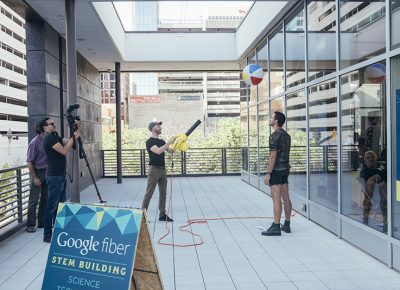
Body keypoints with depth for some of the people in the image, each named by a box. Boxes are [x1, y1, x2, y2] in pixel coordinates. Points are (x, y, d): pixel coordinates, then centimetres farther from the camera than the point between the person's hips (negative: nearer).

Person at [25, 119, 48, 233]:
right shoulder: (35, 142, -15)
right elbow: (29, 162, -15)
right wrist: (34, 178, -17)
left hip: (47, 172, 7)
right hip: (38, 172, -7)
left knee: (45, 199, 12)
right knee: (34, 200, -2)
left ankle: (42, 222, 22)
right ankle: (30, 225, 6)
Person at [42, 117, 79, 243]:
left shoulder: (56, 137, 16)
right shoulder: (49, 138, -13)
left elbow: (68, 142, 10)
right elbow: (64, 151, -19)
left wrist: (74, 136, -5)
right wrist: (73, 138, -14)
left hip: (60, 175, 10)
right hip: (54, 177, -10)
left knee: (60, 204, 13)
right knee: (52, 205, -6)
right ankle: (47, 235, -1)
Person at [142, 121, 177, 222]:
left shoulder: (162, 141, 13)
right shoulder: (150, 142, -11)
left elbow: (171, 151, 13)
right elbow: (158, 151, -27)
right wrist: (169, 142, -26)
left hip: (163, 169, 8)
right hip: (154, 169, -8)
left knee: (163, 193, 10)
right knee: (149, 193, -3)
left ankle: (162, 214, 17)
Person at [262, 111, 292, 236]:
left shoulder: (275, 136, -16)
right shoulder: (287, 135, 13)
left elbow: (273, 156, -20)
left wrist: (268, 173, -17)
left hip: (276, 170, -9)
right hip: (285, 169, 9)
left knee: (276, 199, -7)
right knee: (286, 198, 11)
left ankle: (276, 227, -5)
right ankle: (287, 225, 18)